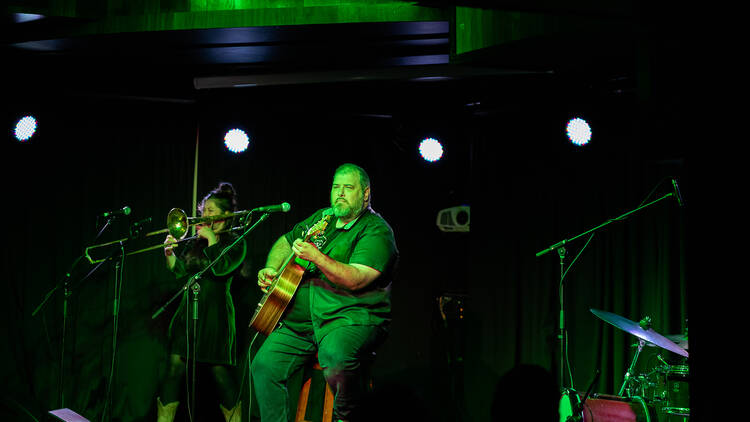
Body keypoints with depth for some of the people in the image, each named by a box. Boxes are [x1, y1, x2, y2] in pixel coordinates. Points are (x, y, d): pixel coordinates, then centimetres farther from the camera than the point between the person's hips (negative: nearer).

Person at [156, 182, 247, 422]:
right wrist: (169, 253, -6)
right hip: (188, 311, 5)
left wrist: (211, 238, -8)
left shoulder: (235, 243, 3)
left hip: (216, 314, -5)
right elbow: (180, 272, 10)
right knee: (175, 367, -2)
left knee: (220, 372, -6)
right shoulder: (195, 242, 17)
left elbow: (221, 268, -14)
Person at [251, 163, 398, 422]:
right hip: (301, 320, 7)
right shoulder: (322, 218, 16)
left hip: (353, 316, -7)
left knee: (335, 356, -37)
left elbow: (356, 280, -21)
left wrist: (316, 257, -31)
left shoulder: (376, 231, -7)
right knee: (264, 365, -10)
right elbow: (285, 242, 31)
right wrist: (271, 270, 12)